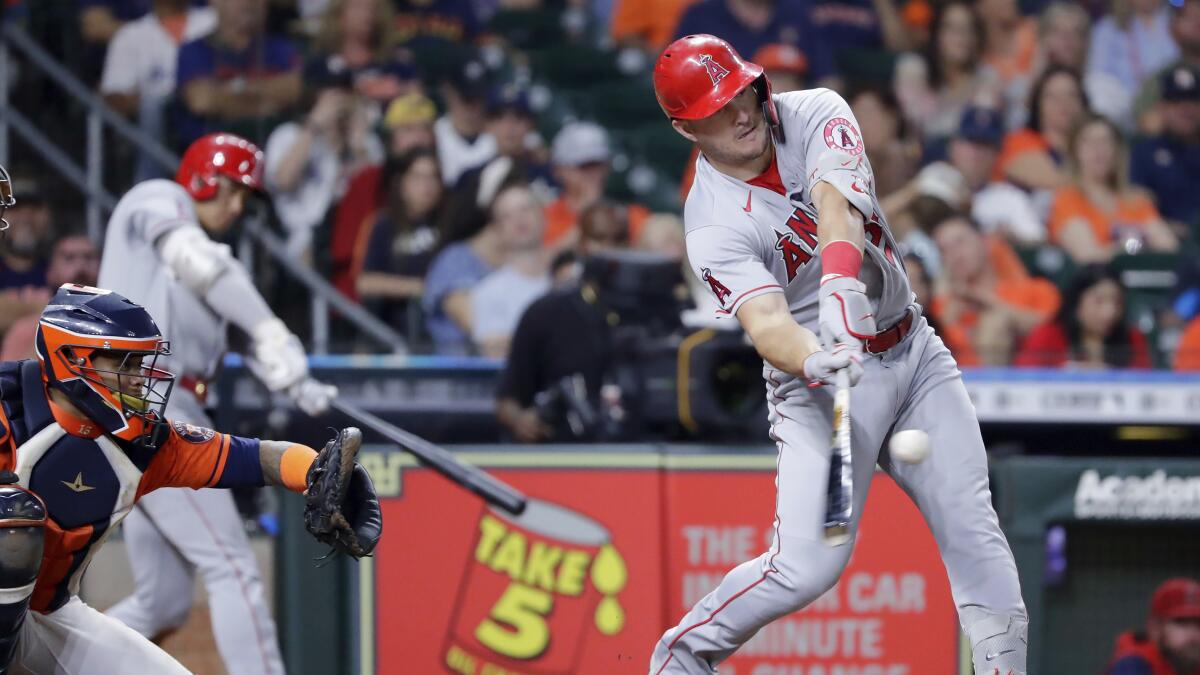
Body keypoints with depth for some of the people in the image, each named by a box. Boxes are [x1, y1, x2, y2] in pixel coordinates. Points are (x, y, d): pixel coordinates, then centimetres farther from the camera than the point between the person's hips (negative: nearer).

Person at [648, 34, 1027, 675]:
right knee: (808, 565, -14)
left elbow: (836, 206, -25)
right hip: (820, 376, -4)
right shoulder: (714, 225, -14)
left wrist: (841, 287, -45)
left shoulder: (815, 114, -5)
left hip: (913, 351, 4)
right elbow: (766, 321, -28)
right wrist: (812, 363, -50)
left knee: (974, 530, -5)